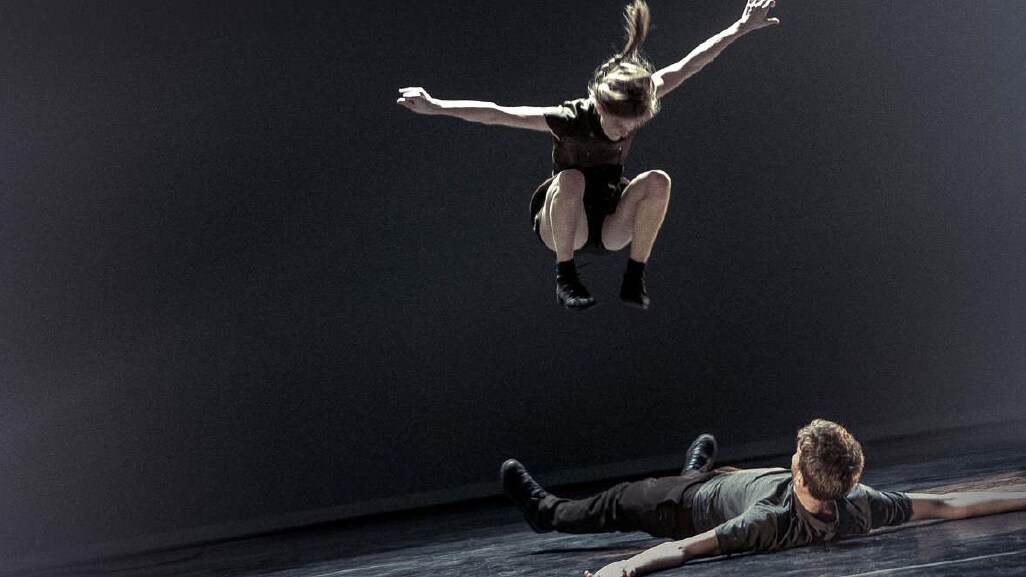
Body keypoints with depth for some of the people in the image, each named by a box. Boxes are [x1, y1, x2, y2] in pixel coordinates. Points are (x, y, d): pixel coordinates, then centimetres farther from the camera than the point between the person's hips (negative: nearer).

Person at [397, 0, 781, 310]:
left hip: (611, 226, 4)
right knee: (571, 180, -37)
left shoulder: (635, 107, -13)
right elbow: (498, 114, -33)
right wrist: (436, 106, -43)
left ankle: (634, 281, -15)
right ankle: (565, 277, -19)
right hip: (561, 225, -4)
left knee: (658, 181, -25)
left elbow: (689, 65, -9)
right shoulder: (569, 120, -24)